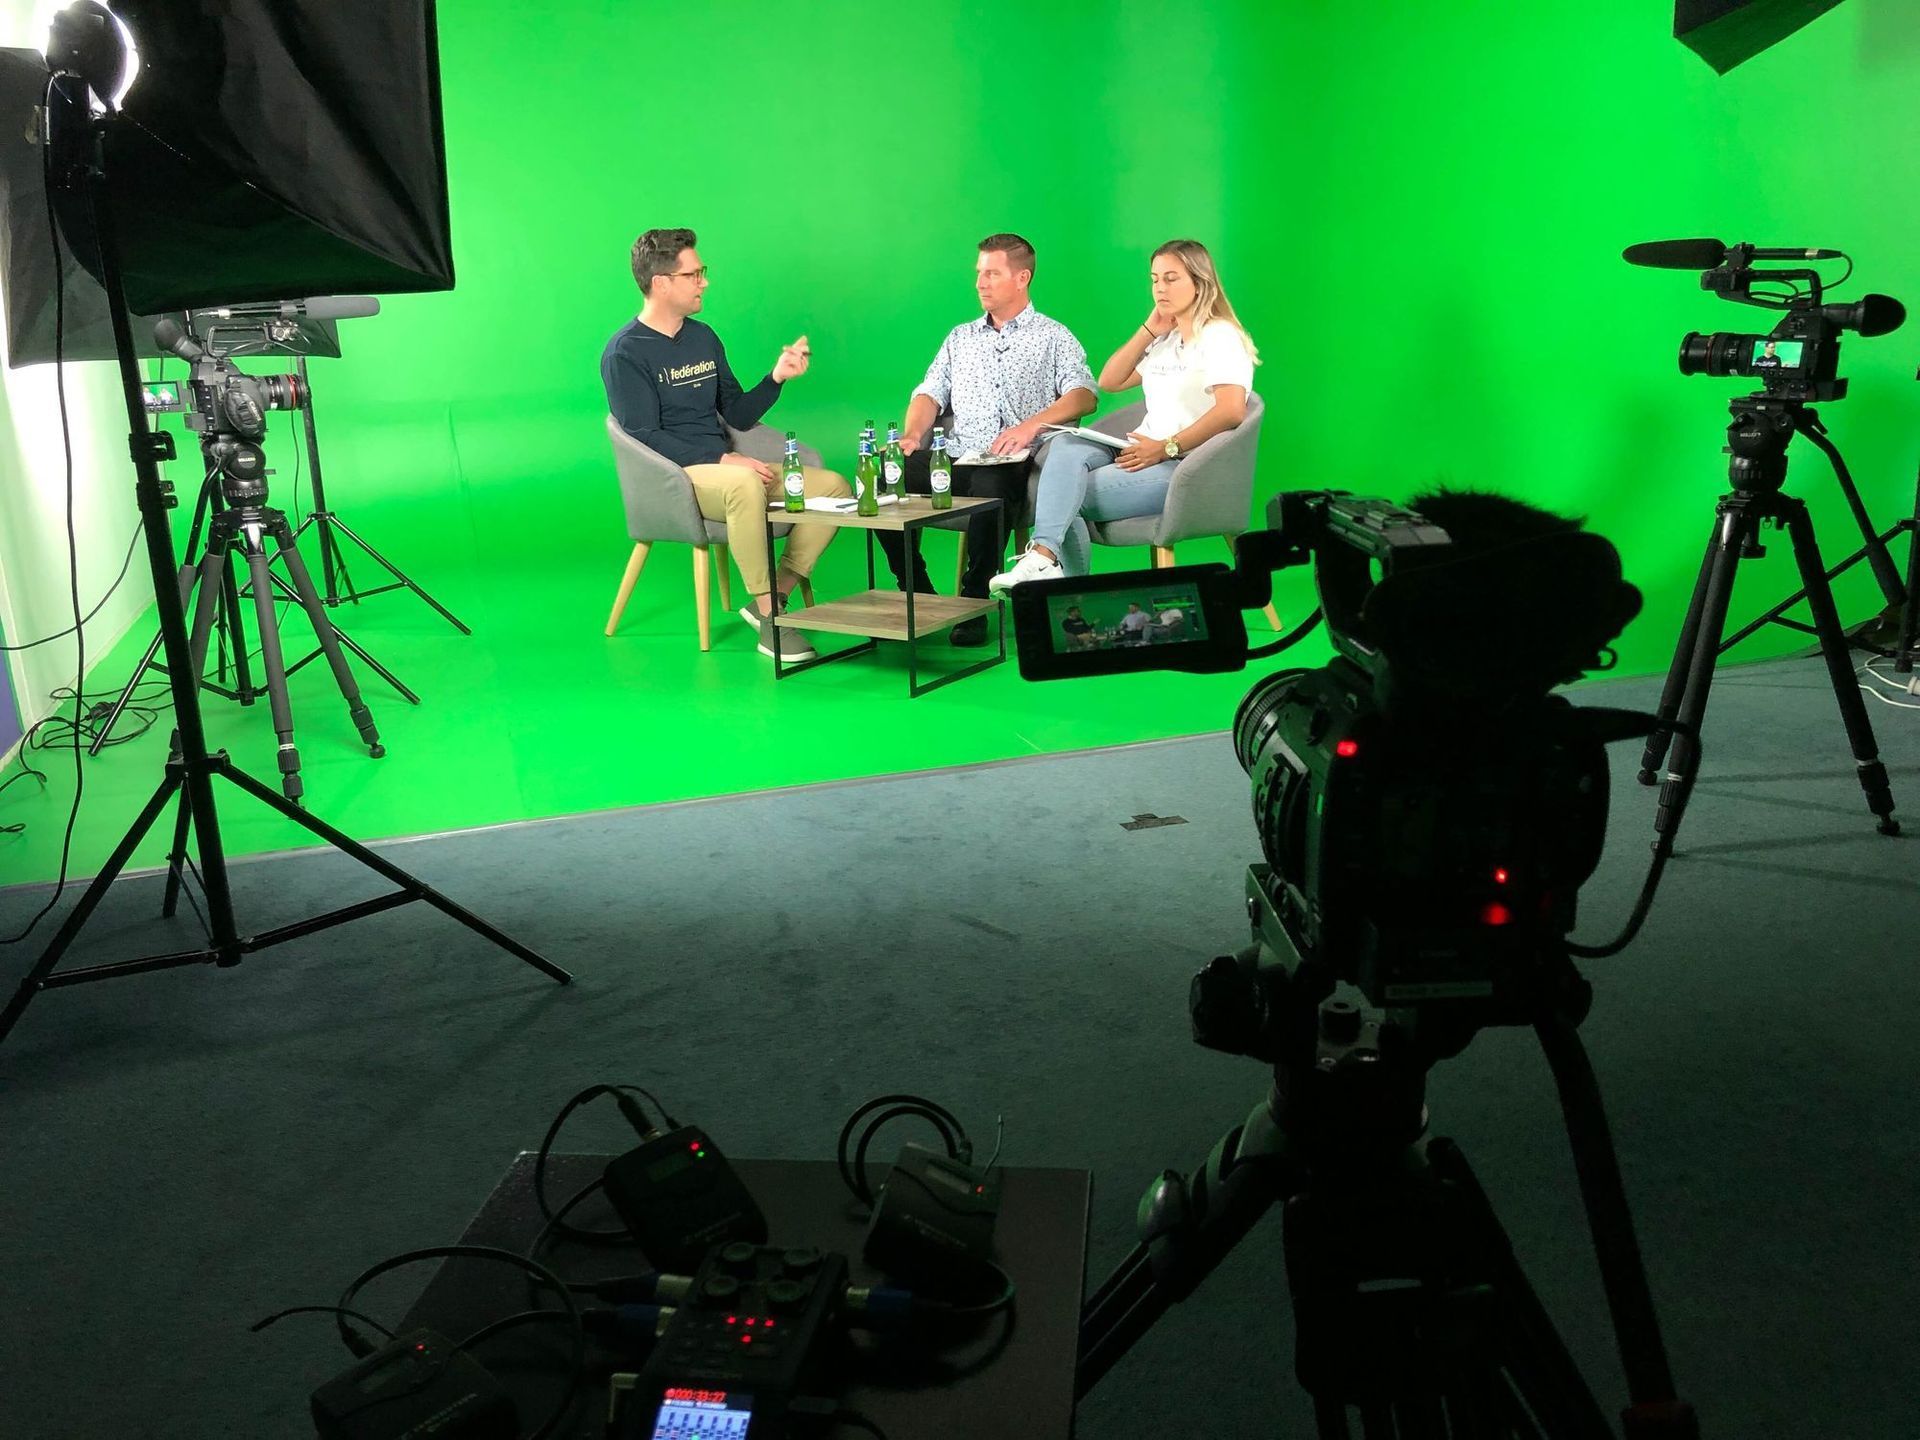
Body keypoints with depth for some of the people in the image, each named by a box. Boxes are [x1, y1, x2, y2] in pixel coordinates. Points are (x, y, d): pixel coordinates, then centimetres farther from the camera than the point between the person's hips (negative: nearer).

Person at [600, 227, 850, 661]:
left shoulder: (704, 338, 16)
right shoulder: (625, 352, -6)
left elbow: (739, 416, 17)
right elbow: (646, 438, -14)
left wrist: (777, 377, 0)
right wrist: (722, 459, -21)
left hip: (723, 469, 8)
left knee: (834, 486, -8)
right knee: (744, 487, -40)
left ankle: (775, 593, -8)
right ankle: (768, 617, -29)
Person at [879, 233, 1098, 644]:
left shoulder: (1053, 337, 13)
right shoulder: (960, 338, 28)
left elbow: (1084, 395, -3)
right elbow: (930, 393, 17)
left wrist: (1031, 425, -21)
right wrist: (913, 433, -6)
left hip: (1013, 464, -4)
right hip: (955, 458, 4)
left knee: (988, 486, -40)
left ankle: (974, 604, -24)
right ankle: (917, 596, -12)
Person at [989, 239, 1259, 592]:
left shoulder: (1219, 336, -5)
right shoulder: (1165, 339, 22)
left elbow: (1232, 410, -21)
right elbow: (1109, 382, 18)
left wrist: (1165, 447, -21)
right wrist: (1148, 331, 9)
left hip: (1186, 467, -8)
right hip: (1148, 454, 8)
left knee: (1066, 496, -20)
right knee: (1066, 446, -21)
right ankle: (1043, 555, -35)